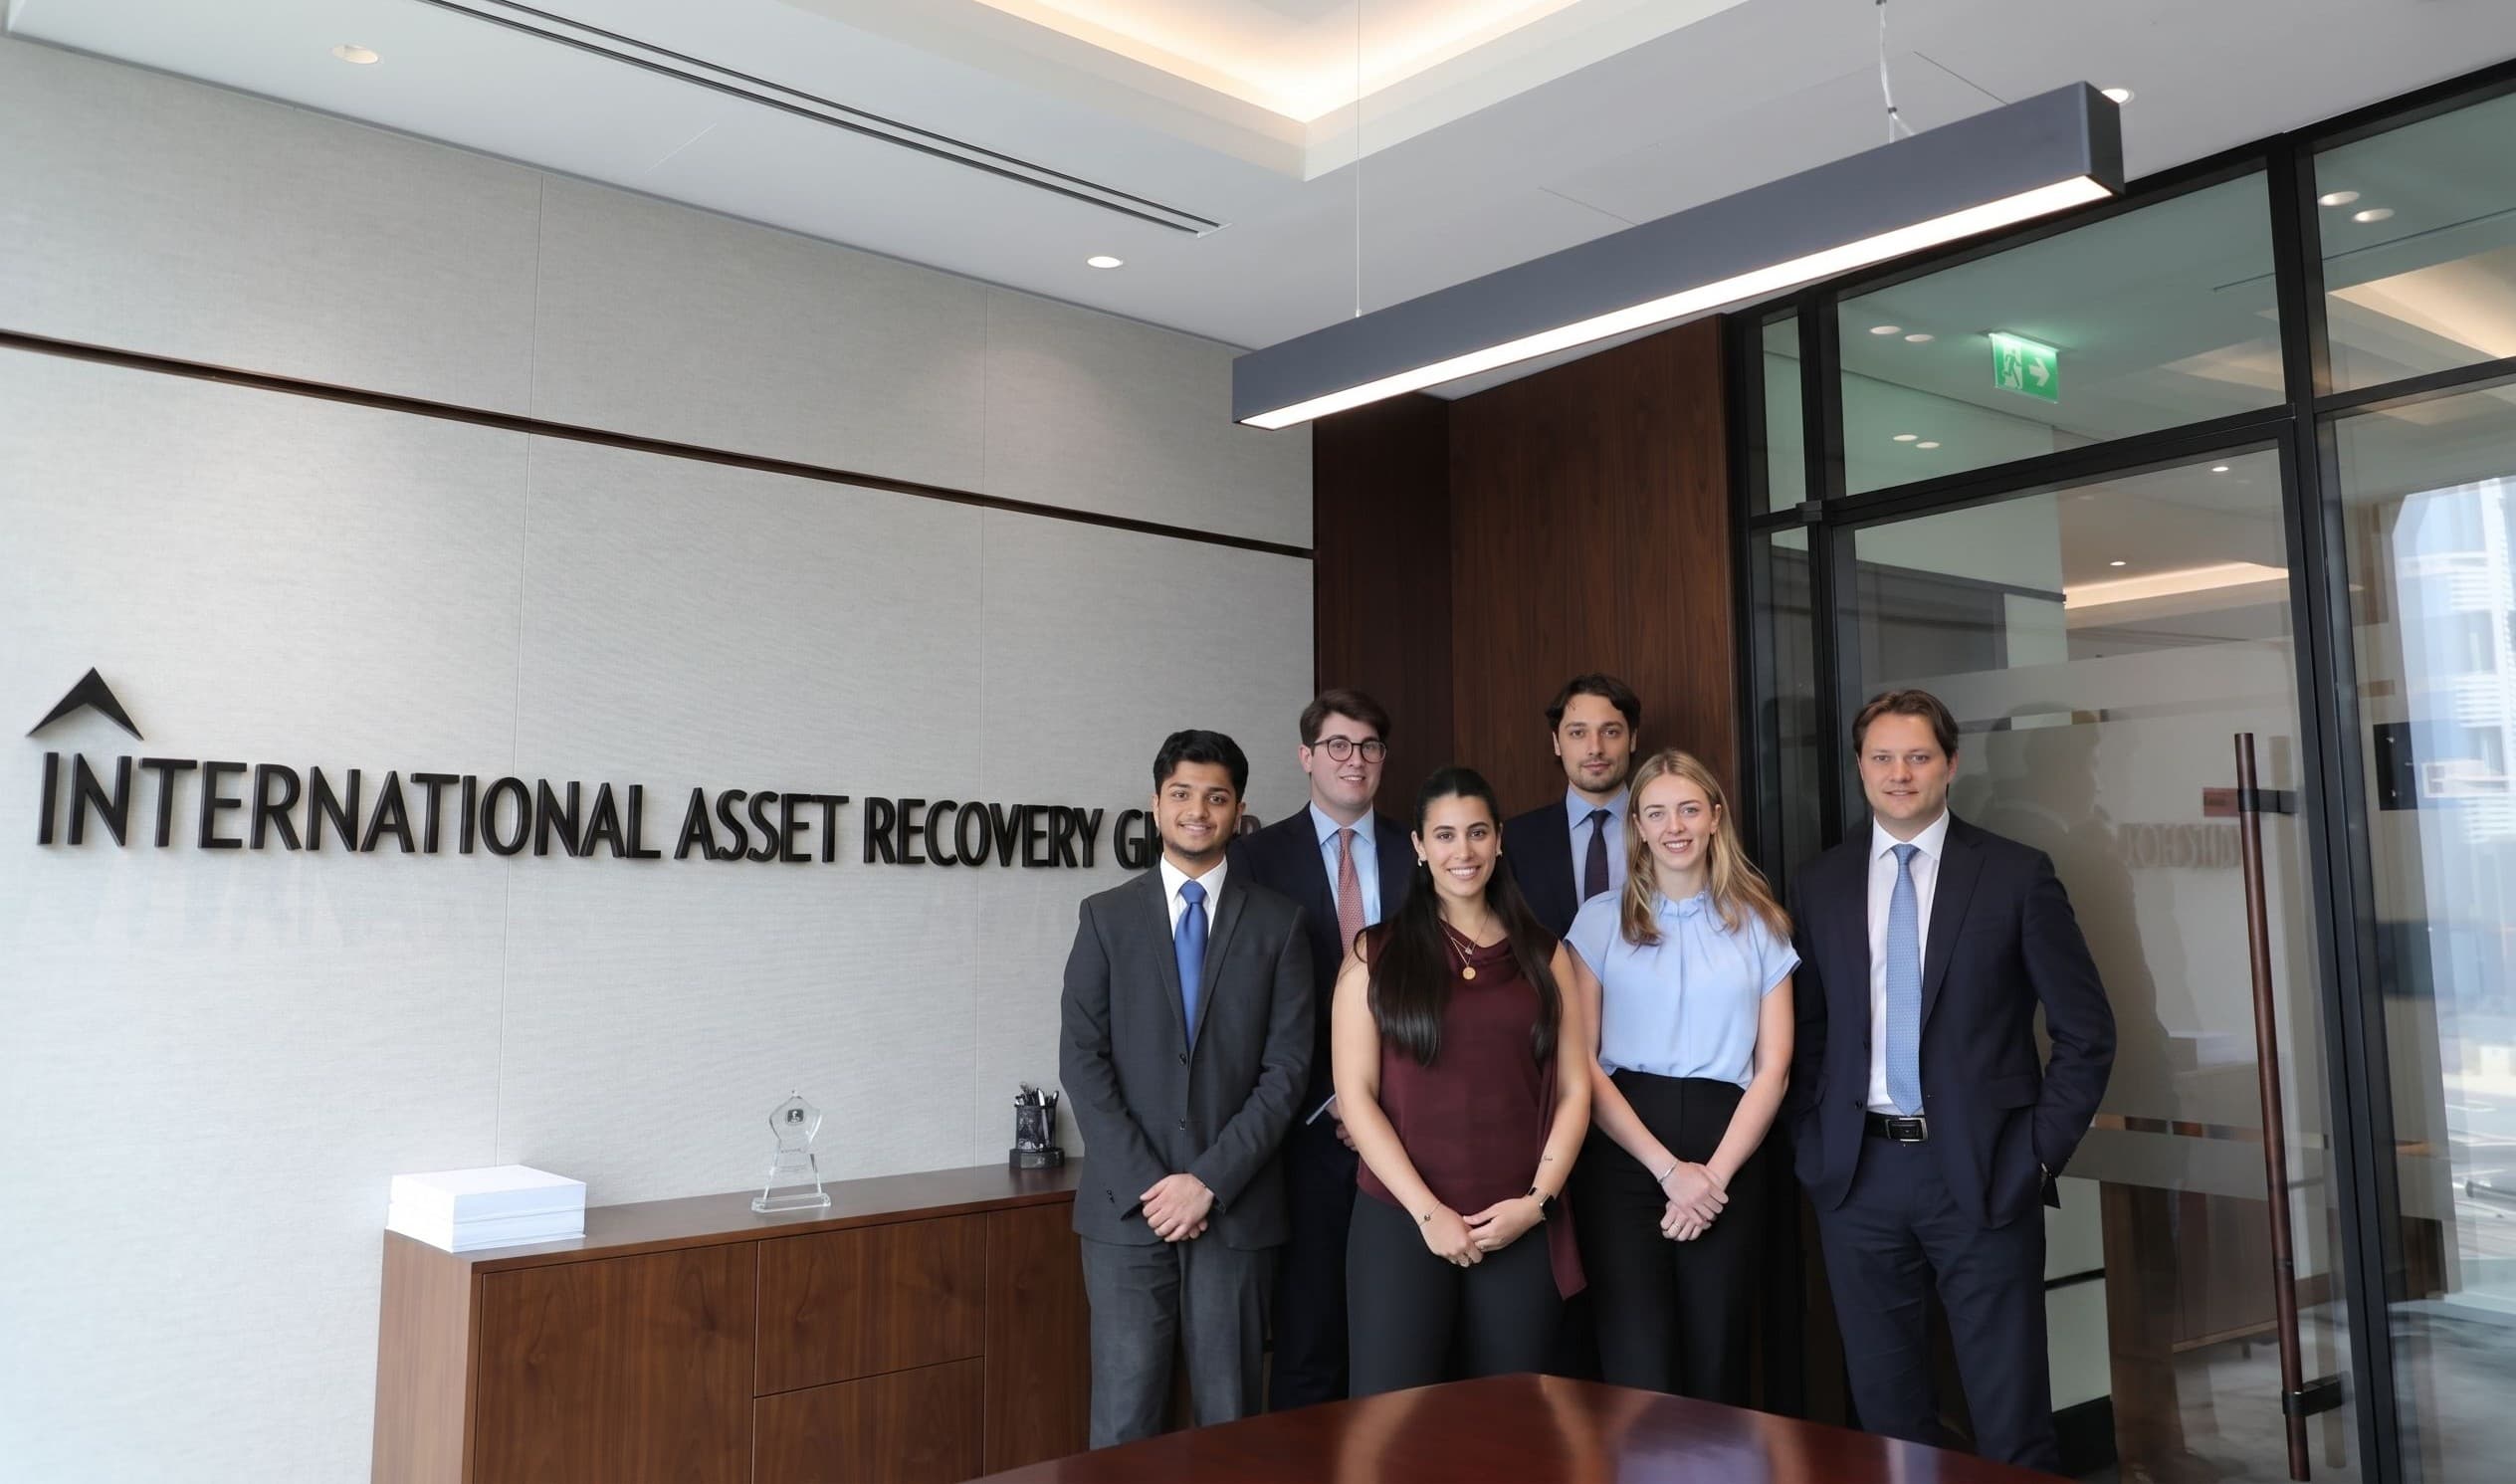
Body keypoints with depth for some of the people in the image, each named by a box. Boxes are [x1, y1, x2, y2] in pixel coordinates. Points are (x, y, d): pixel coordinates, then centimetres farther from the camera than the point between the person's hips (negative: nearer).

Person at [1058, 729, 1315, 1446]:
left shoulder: (1278, 923, 6)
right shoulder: (1107, 917, 7)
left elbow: (1287, 1066, -1)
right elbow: (1081, 1059, 0)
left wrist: (1211, 1180, -9)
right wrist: (1145, 1182, -8)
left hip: (1236, 1204, 0)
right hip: (1125, 1204, 0)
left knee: (1229, 1414, 4)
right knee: (1125, 1415, 0)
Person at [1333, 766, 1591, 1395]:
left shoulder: (1543, 955, 10)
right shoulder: (1376, 955, 3)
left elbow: (1573, 1090, 8)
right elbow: (1355, 1094, -3)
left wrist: (1535, 1201, -5)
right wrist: (1428, 1211, -10)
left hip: (1520, 1229, 2)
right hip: (1400, 1221, -2)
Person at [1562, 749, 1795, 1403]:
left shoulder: (1759, 924, 8)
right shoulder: (1601, 921, 4)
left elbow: (1773, 1067, 4)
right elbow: (1581, 1062, -1)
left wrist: (1714, 1174, -7)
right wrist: (1668, 1167, -9)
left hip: (1728, 1158, 1)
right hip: (1621, 1156, -1)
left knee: (1716, 1366, 8)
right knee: (1638, 1372, -4)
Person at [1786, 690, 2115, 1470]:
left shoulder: (2017, 875, -2)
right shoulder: (1819, 883, 6)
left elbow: (2087, 1031, 0)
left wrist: (2041, 1151, -6)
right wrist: (1813, 1147, 2)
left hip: (1981, 1172, -2)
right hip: (1857, 1173, 3)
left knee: (2010, 1418, 5)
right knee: (1886, 1408, 13)